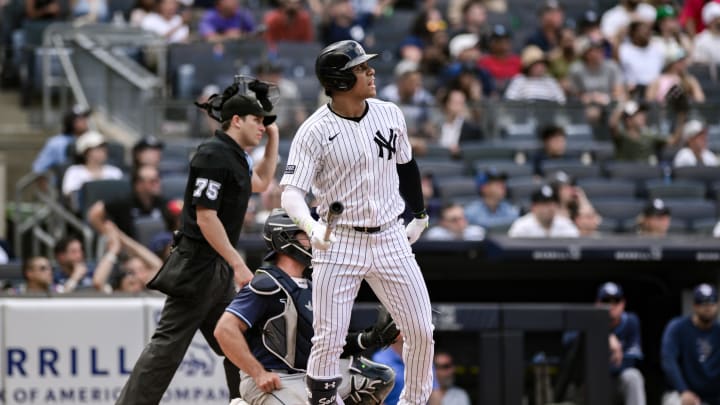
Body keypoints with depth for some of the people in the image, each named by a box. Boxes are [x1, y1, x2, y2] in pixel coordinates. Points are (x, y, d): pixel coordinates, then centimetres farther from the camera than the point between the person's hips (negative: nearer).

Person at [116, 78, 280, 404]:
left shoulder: (236, 157, 15)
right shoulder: (213, 155, -14)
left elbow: (261, 182, 36)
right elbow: (205, 217, -20)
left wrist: (273, 139, 23)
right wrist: (237, 265, -20)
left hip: (219, 269, 10)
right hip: (198, 264, -10)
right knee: (169, 344, -12)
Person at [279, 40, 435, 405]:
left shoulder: (389, 115, 3)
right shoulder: (315, 131, -12)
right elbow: (291, 191, -19)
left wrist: (419, 216, 22)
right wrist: (311, 226, -38)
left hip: (390, 239, 4)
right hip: (339, 243, -4)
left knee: (422, 332, 4)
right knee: (328, 341, -8)